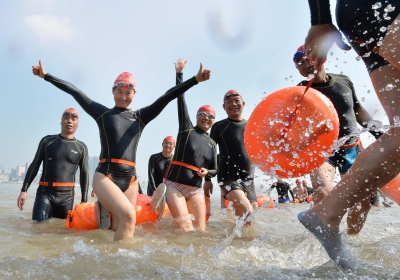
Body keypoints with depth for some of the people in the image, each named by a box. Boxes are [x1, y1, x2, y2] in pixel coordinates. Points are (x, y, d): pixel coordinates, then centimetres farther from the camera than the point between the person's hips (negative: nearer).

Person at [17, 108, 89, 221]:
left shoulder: (81, 147, 7)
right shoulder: (47, 140, 8)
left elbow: (84, 173, 6)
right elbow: (35, 165, 9)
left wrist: (84, 200, 1)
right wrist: (24, 190, 2)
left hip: (67, 196, 0)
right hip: (45, 192, 0)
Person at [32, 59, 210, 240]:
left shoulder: (140, 117, 11)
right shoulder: (102, 113, 7)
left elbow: (167, 97, 3)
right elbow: (75, 92, 7)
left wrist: (195, 80, -1)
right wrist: (46, 76, 8)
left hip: (130, 179, 4)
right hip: (105, 175, -3)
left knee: (119, 228, 6)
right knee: (128, 214, -25)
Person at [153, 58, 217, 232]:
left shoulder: (212, 143, 11)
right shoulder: (186, 129, 0)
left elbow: (215, 170, 13)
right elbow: (181, 99, -6)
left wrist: (207, 172, -10)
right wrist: (179, 73, -9)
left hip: (195, 190, 5)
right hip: (174, 186, -4)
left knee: (200, 232, 3)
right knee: (186, 231, -15)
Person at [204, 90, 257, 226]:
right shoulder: (219, 127, -2)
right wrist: (207, 179, -1)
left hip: (249, 179, 5)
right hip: (229, 178, -5)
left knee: (251, 219, 6)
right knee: (247, 214, -23)